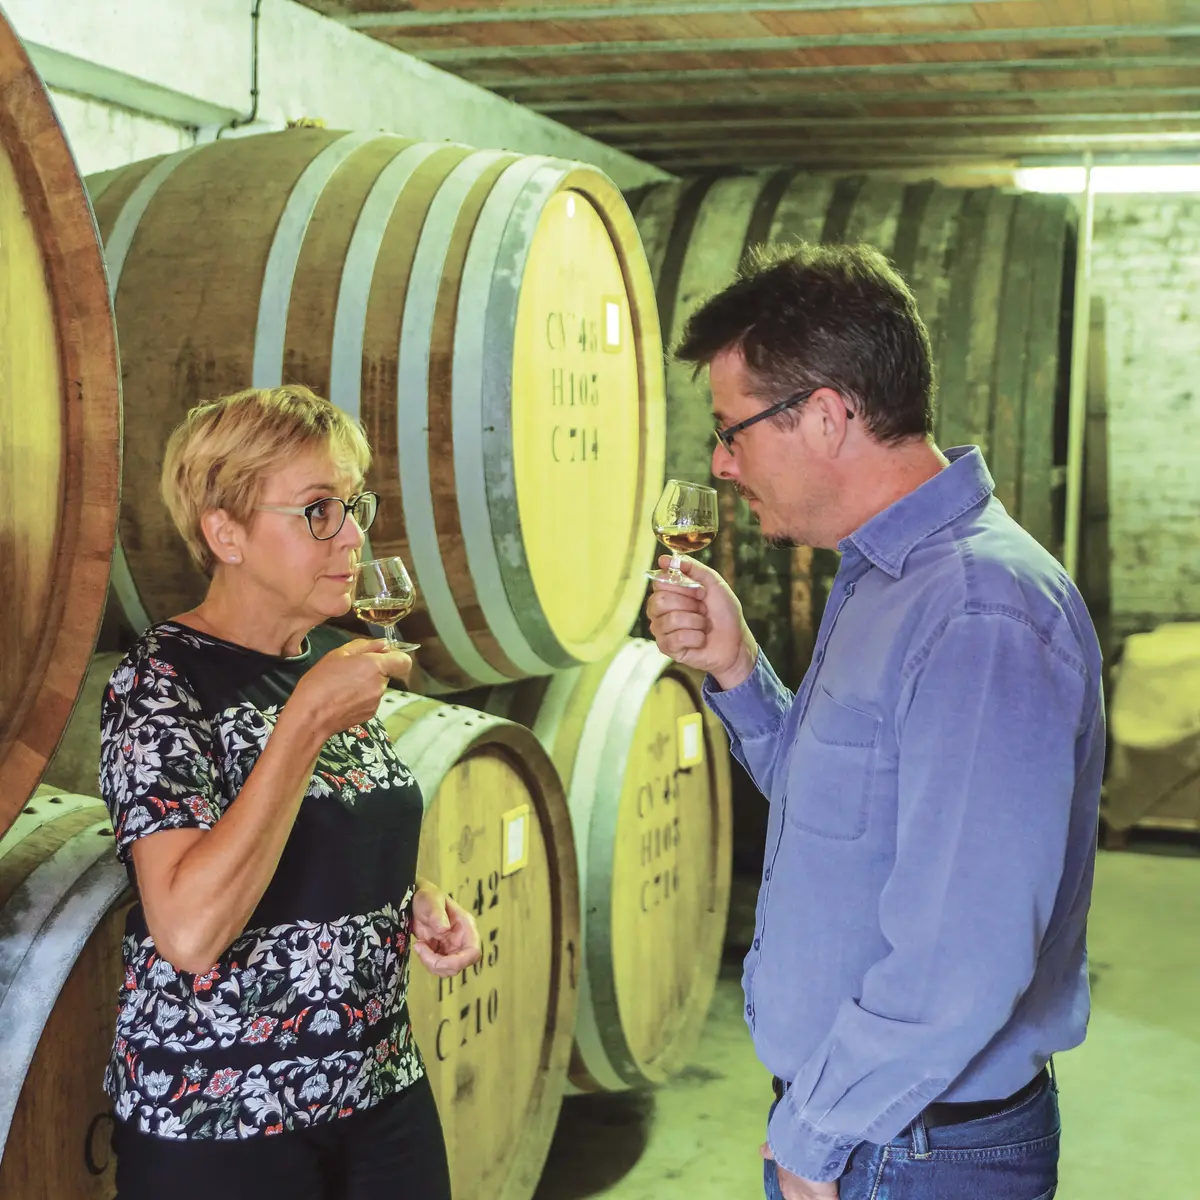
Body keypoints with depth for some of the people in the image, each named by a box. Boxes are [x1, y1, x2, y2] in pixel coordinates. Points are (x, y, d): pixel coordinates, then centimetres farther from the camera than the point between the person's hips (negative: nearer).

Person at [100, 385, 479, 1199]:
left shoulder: (335, 659, 3)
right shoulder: (162, 684, -17)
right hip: (219, 1125, -6)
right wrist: (305, 722, -28)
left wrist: (415, 898, -2)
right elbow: (189, 931, -29)